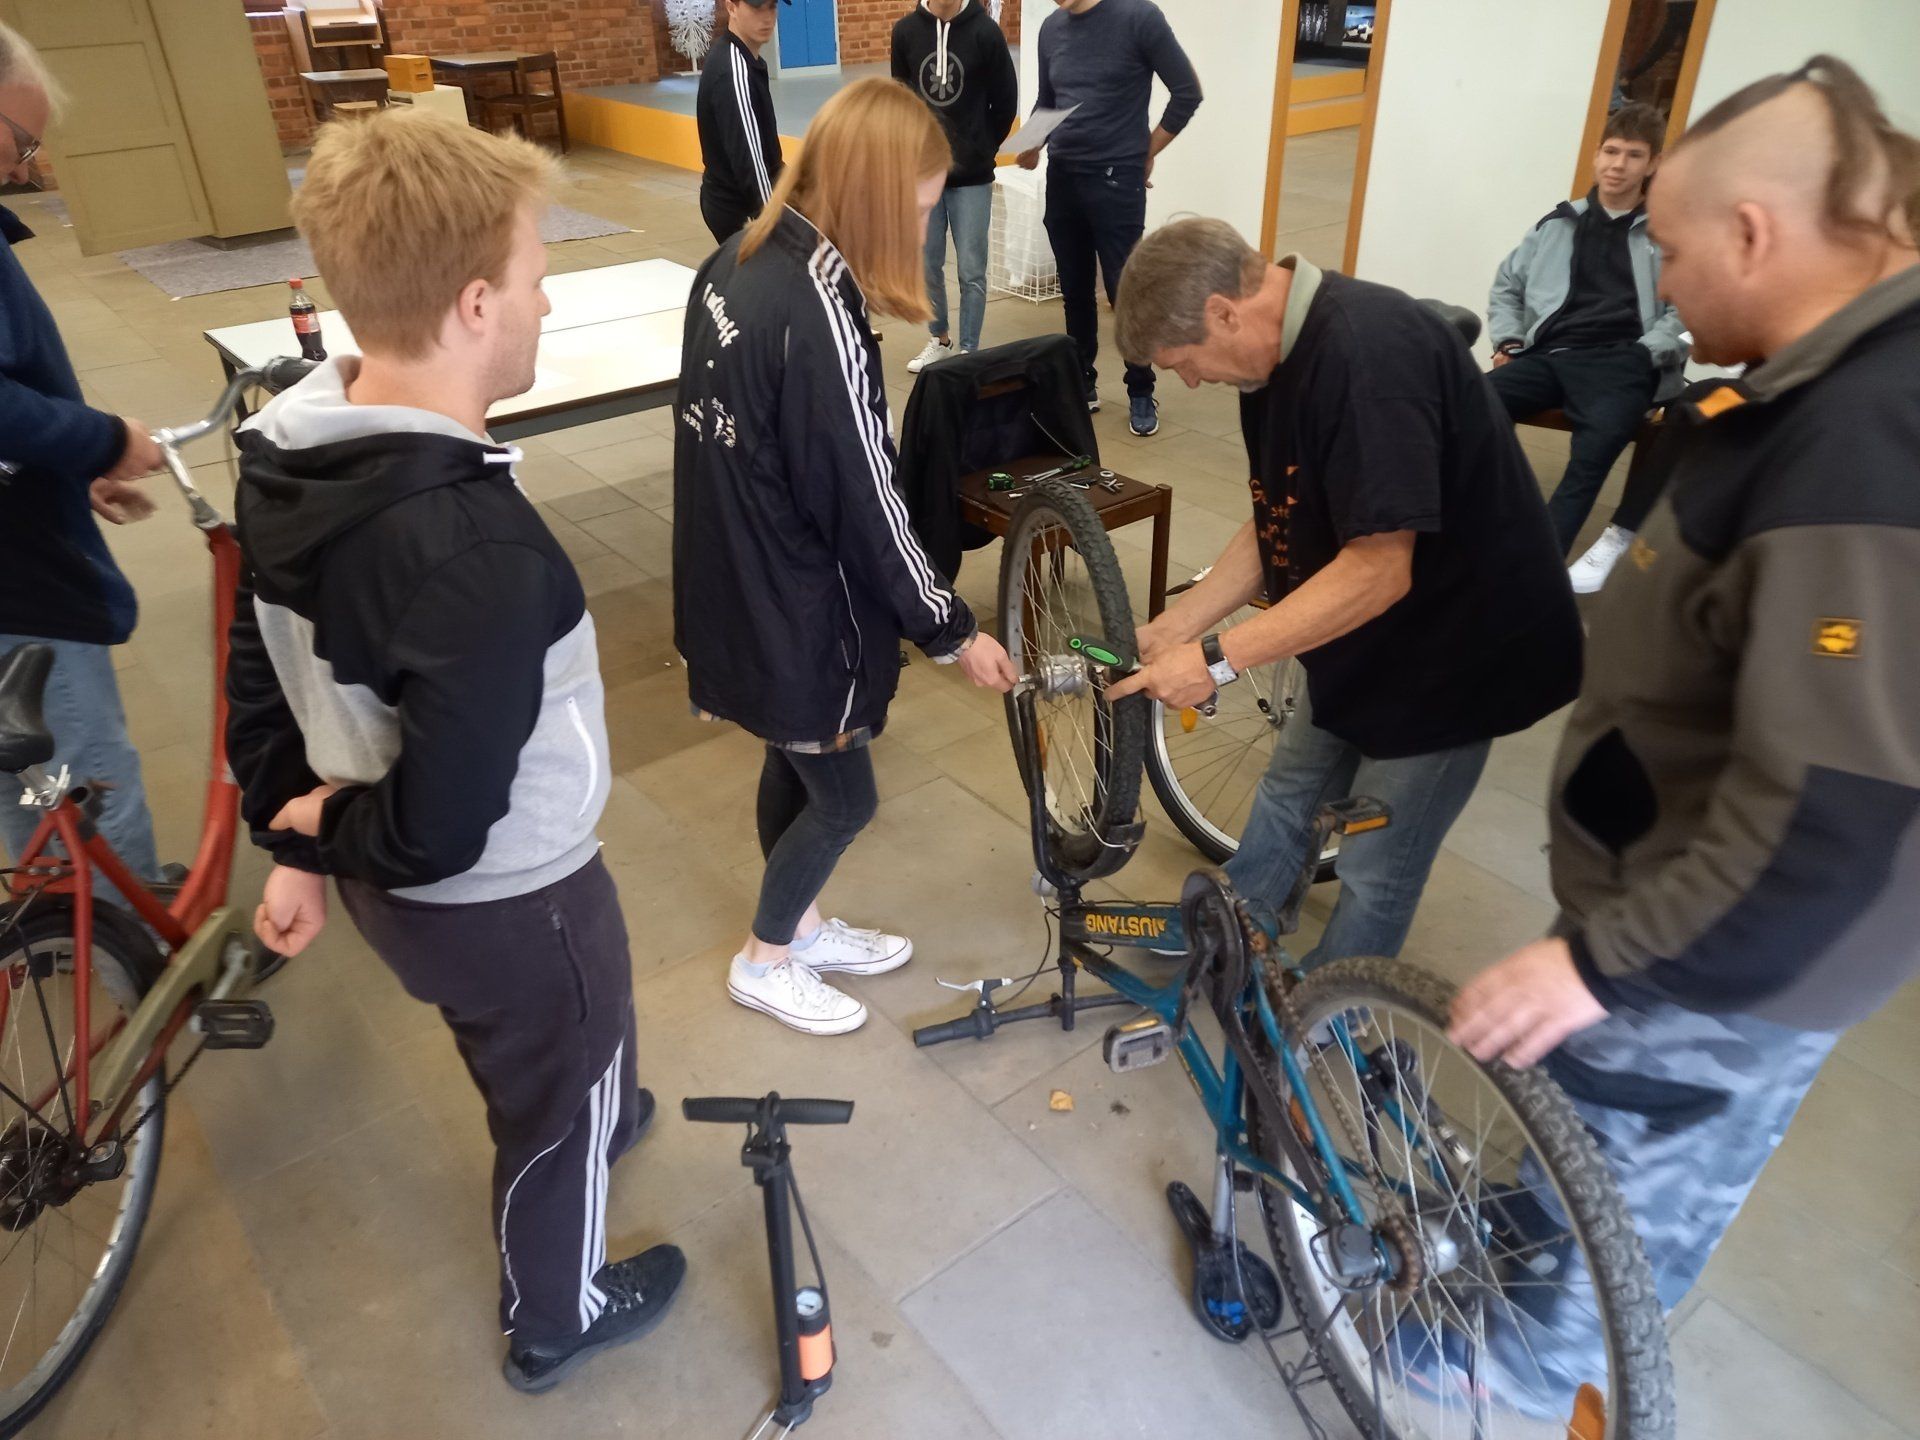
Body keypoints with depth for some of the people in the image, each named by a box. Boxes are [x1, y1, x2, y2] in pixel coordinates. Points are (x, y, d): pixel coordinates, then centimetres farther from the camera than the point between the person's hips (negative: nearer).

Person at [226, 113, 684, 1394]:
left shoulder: (286, 447, -10)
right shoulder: (479, 552, -38)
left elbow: (259, 673, 1)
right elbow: (445, 826, -31)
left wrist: (296, 839, 11)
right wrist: (335, 826, -11)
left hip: (394, 885, 7)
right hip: (506, 899, -7)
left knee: (522, 1063, 35)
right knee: (565, 1097, 22)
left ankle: (595, 1123, 67)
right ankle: (554, 1321, 50)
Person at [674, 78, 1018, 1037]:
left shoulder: (737, 263, 0)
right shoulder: (819, 319, -28)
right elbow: (864, 509, -23)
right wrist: (952, 631, -10)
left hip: (740, 582, 9)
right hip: (793, 608, -9)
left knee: (793, 766, 25)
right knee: (843, 796, 12)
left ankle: (803, 927, 46)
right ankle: (763, 963, 33)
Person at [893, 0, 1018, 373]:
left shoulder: (985, 31, -6)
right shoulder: (906, 30, 1)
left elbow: (1006, 101, 0)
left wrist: (982, 150, 3)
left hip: (972, 176, -2)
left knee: (971, 271, 1)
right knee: (927, 264, 10)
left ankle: (969, 352, 12)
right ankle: (939, 339, 29)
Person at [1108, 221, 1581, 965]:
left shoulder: (1369, 351, -31)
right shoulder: (1280, 353, 0)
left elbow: (1378, 570, -33)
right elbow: (1277, 526, 5)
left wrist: (1216, 658, -29)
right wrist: (1168, 630, 0)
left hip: (1450, 646, -9)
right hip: (1366, 640, 9)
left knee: (1374, 869, 5)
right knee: (1288, 794, 22)